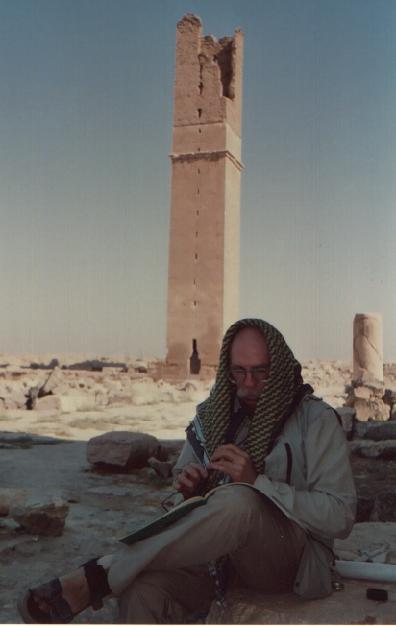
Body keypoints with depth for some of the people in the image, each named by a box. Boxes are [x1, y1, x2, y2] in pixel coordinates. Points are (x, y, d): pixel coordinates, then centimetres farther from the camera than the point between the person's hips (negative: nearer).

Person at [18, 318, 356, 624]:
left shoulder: (316, 419, -7)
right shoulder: (212, 413, 6)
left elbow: (340, 516, -14)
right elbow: (184, 474, 19)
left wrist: (257, 481, -24)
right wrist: (188, 485, -7)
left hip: (295, 560, -3)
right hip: (217, 552, 4)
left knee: (237, 501, -38)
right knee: (143, 592, -32)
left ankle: (98, 576, -28)